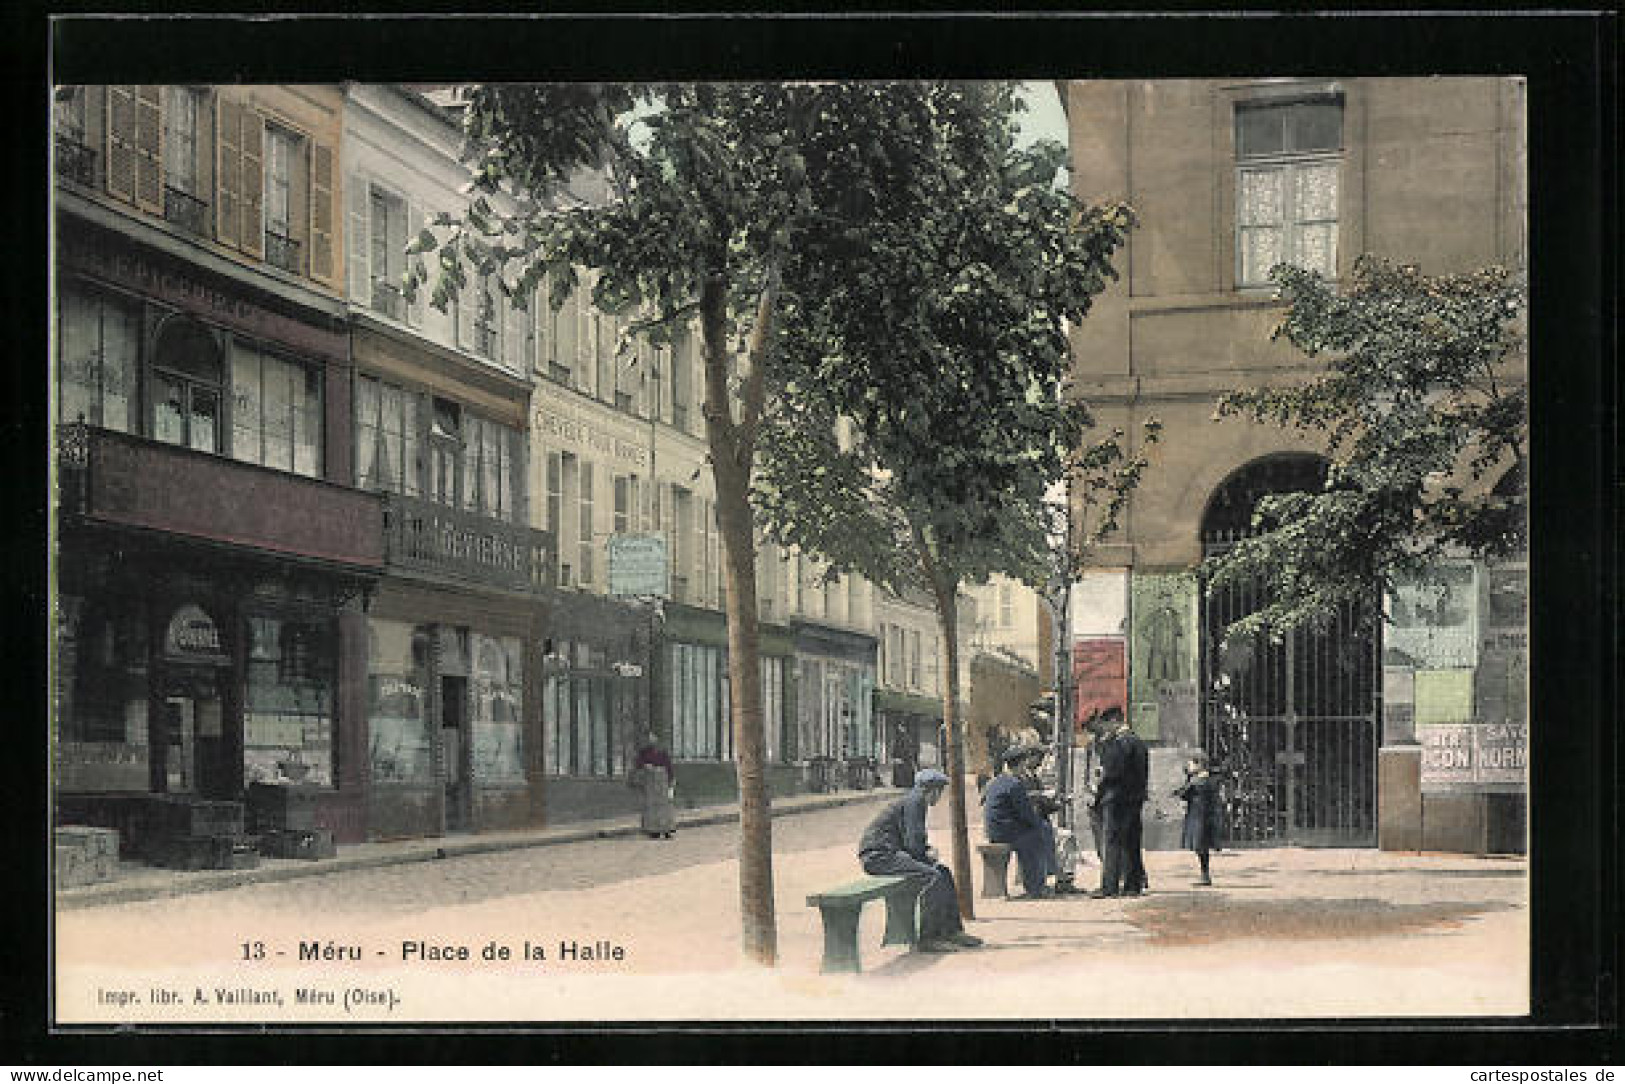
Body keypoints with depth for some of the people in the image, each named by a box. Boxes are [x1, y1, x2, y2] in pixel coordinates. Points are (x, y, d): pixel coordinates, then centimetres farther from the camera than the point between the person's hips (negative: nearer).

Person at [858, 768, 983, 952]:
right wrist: (928, 854, -1)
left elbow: (916, 840, 26)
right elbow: (913, 844, -20)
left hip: (890, 853, 11)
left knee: (944, 873, 9)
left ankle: (952, 930, 10)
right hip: (877, 855, -11)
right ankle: (928, 938, -21)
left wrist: (929, 850, 6)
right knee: (932, 876, -24)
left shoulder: (917, 801, 18)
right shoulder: (914, 801, -13)